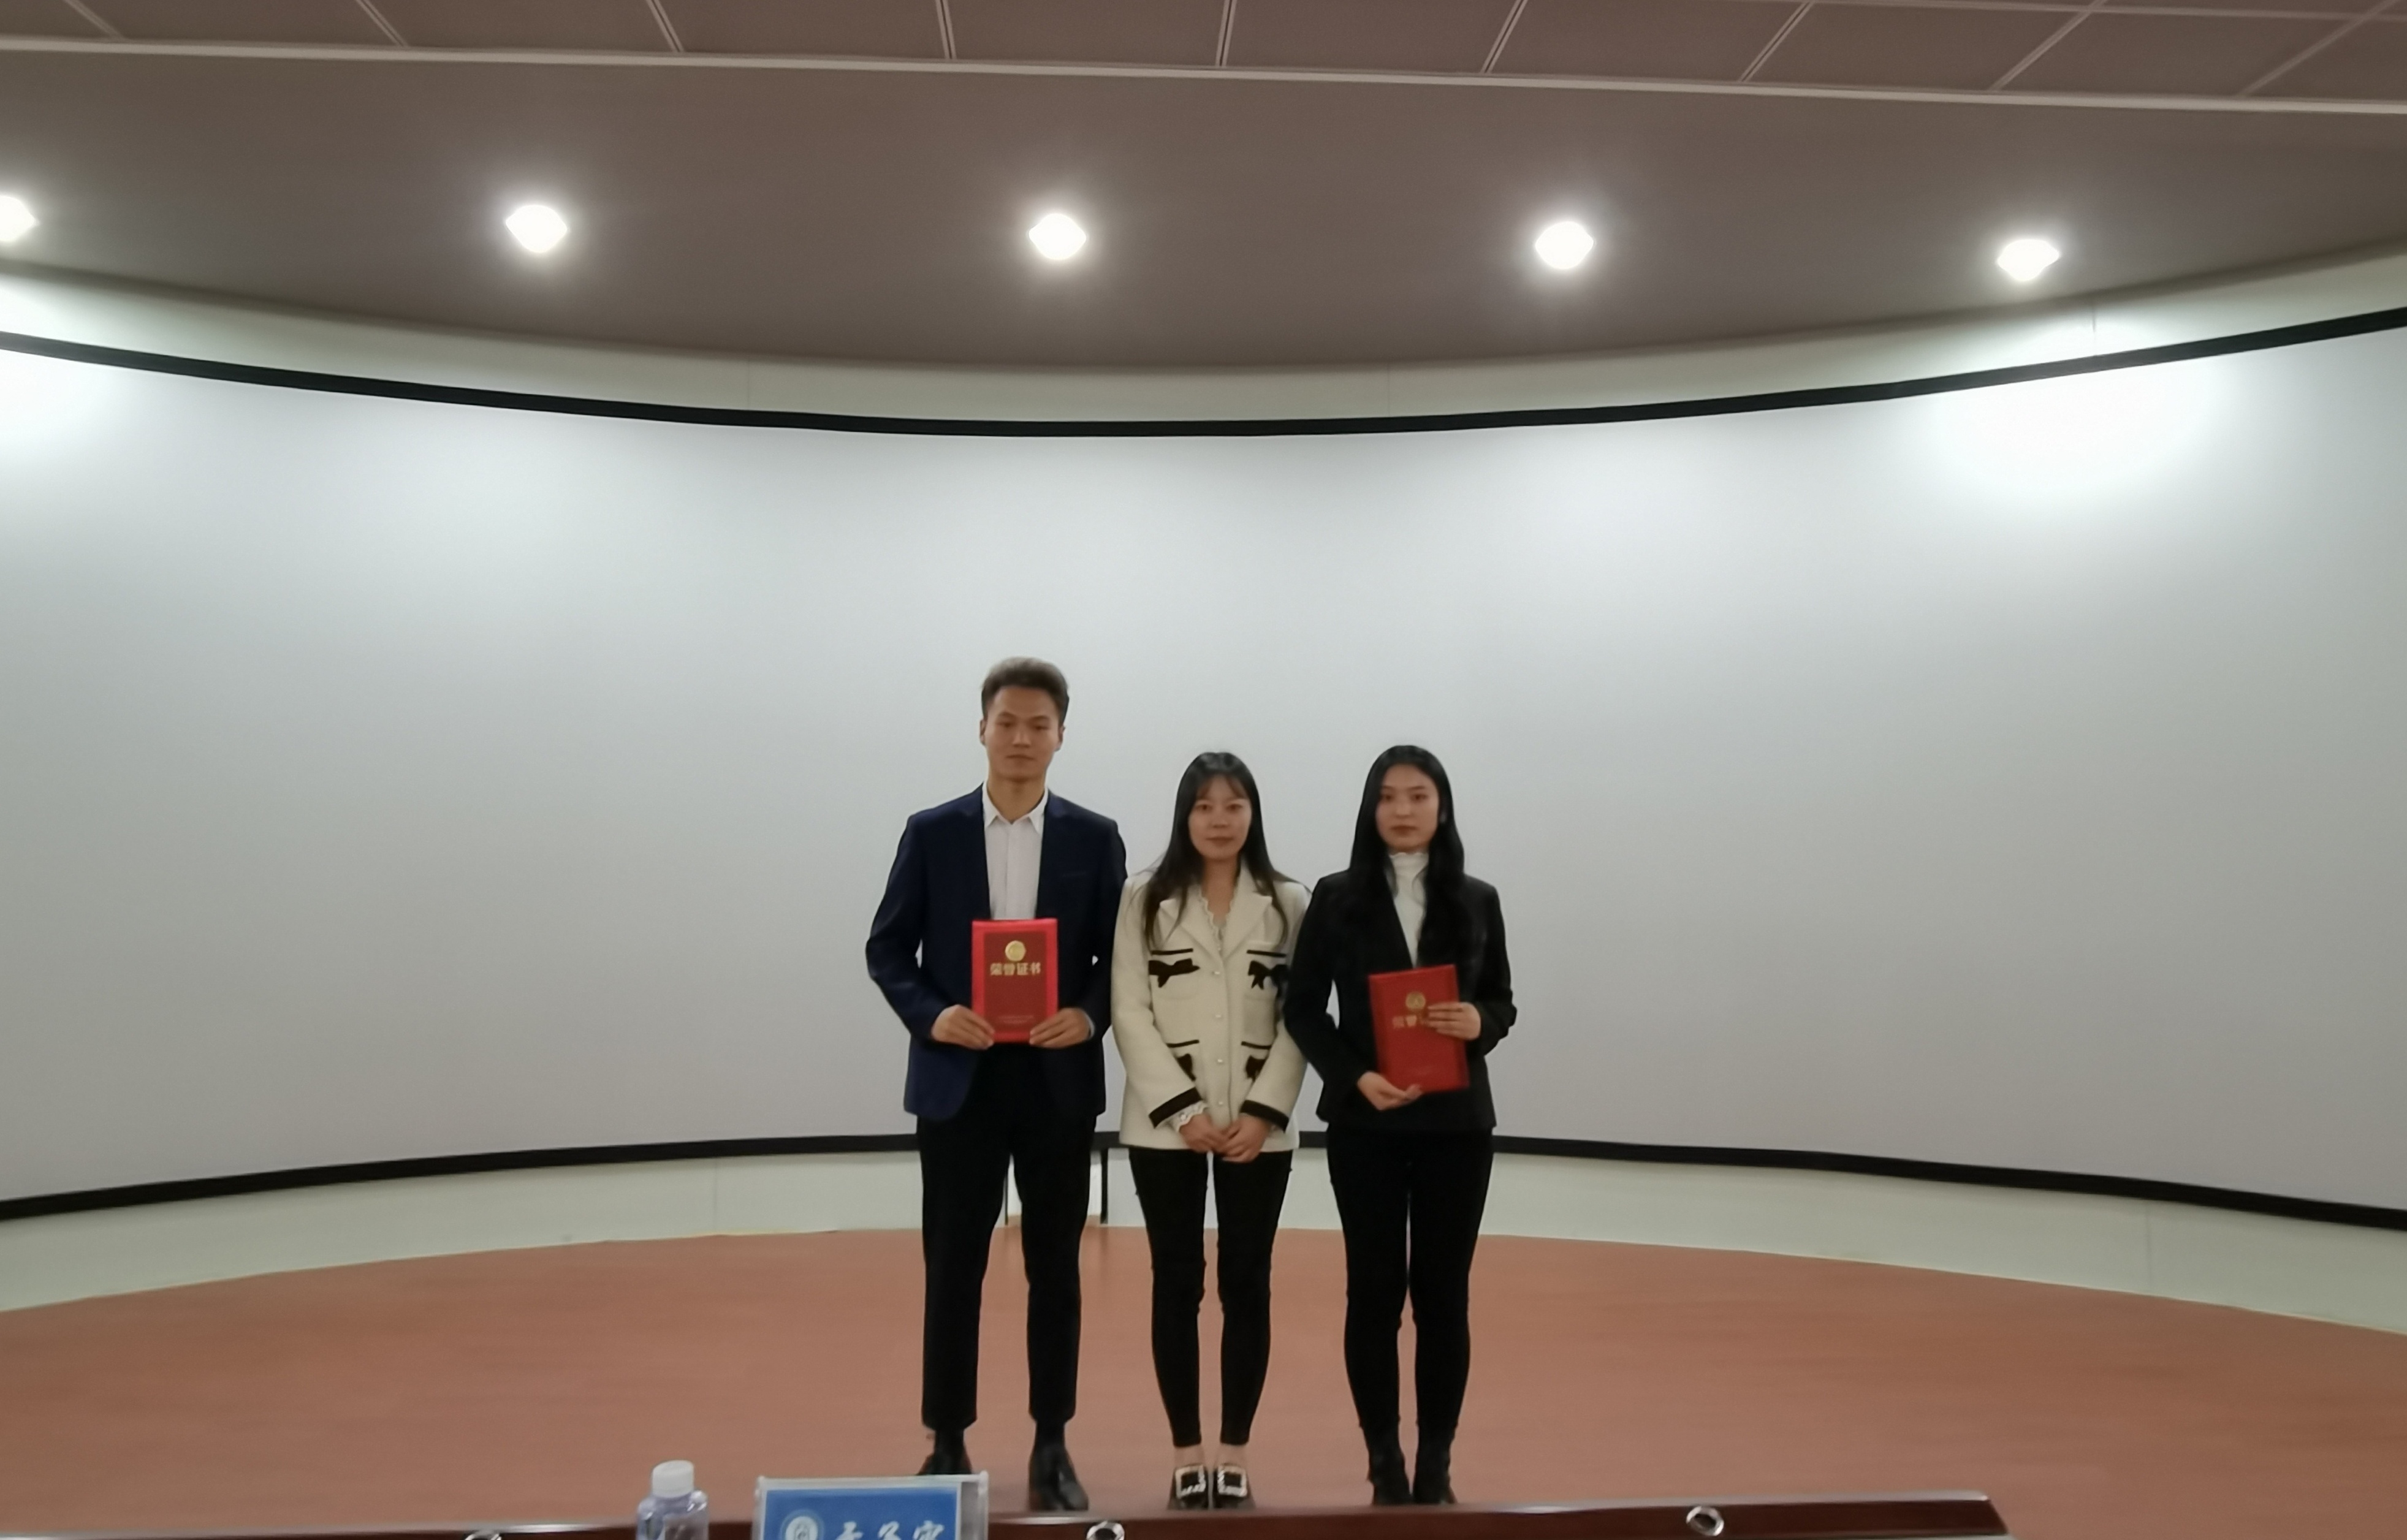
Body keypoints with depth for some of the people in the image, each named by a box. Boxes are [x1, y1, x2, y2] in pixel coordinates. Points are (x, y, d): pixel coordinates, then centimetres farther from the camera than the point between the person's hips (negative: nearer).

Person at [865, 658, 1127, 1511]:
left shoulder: (1094, 838, 2)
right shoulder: (931, 832, 2)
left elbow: (1121, 955, 4)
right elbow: (887, 949, 2)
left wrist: (1092, 1015, -15)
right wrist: (930, 1015, -14)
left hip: (1059, 1080, 0)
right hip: (959, 1078, 0)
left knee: (1054, 1266, 9)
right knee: (952, 1267, 6)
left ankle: (1052, 1448, 21)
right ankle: (947, 1446, 20)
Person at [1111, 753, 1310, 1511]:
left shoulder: (1288, 904, 4)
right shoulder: (1144, 898, 2)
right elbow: (1130, 1011, -4)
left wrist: (1264, 1112, -11)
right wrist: (1183, 1110, -12)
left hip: (1258, 1127, 1)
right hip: (1165, 1124, -1)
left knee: (1247, 1285, 6)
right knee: (1177, 1285, 5)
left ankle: (1235, 1454, 16)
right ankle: (1185, 1451, 15)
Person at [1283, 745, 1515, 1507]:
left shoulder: (1477, 901, 5)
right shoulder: (1336, 898, 0)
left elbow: (1503, 1000, 9)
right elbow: (1302, 1008, 0)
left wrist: (1481, 1024, -14)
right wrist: (1355, 1076, -14)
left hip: (1456, 1122, 1)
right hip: (1365, 1123, -1)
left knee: (1443, 1292, 6)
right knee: (1374, 1290, 4)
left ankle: (1437, 1464, 17)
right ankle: (1384, 1462, 16)